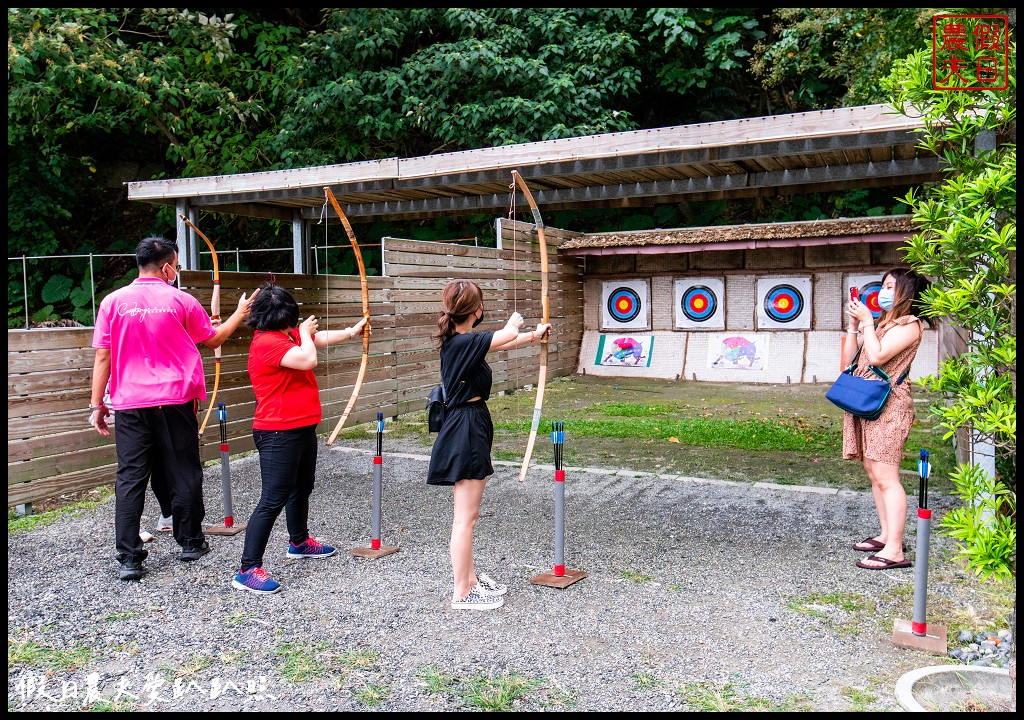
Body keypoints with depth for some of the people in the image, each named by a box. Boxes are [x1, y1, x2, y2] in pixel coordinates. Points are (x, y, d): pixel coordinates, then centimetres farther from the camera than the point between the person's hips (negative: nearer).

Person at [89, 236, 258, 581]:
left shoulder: (112, 302, -1)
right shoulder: (181, 301, -3)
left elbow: (103, 357, 0)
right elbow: (213, 339, 11)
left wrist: (97, 404, 8)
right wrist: (240, 313, 26)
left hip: (130, 404, 1)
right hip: (175, 402, -1)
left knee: (130, 479, 4)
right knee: (183, 473, 11)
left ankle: (128, 559, 4)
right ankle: (190, 542, 23)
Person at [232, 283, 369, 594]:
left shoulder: (289, 336, 10)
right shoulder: (267, 342, -20)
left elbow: (323, 338, 25)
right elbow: (308, 359, -29)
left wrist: (351, 332, 31)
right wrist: (305, 333, -12)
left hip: (302, 427, 11)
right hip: (278, 434, -11)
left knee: (302, 489, 25)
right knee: (274, 499, -11)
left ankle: (299, 542, 45)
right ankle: (248, 570, -6)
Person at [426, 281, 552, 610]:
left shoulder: (462, 341, 9)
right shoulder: (461, 342, -20)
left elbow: (503, 343, 23)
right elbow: (507, 335, -22)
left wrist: (535, 334, 36)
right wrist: (514, 320, 2)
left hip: (470, 427, 10)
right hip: (466, 430, -10)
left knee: (468, 515, 19)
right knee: (465, 517, -1)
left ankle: (469, 578, 32)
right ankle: (461, 593, 10)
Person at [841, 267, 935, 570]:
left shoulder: (910, 324, -7)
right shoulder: (882, 322, 20)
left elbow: (876, 356, -20)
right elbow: (849, 358, 17)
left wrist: (866, 321, -10)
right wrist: (854, 326, 7)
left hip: (889, 404, -9)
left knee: (885, 476, -12)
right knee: (873, 472, 12)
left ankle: (894, 551, -11)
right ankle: (886, 535, 21)